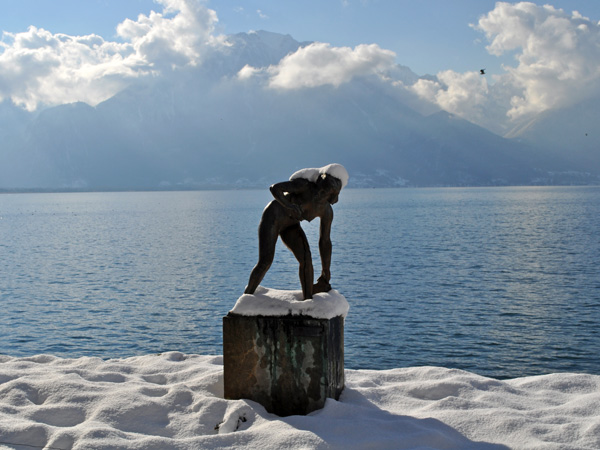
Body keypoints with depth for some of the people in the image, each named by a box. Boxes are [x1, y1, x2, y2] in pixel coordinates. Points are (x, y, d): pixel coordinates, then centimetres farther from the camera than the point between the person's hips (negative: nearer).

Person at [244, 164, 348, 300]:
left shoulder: (326, 211, -9)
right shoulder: (304, 185, -24)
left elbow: (325, 242, -3)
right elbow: (274, 188, -27)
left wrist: (325, 275, 0)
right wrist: (288, 205, -45)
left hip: (290, 225, 5)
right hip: (273, 216, -5)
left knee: (306, 259, -16)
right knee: (265, 262, -16)